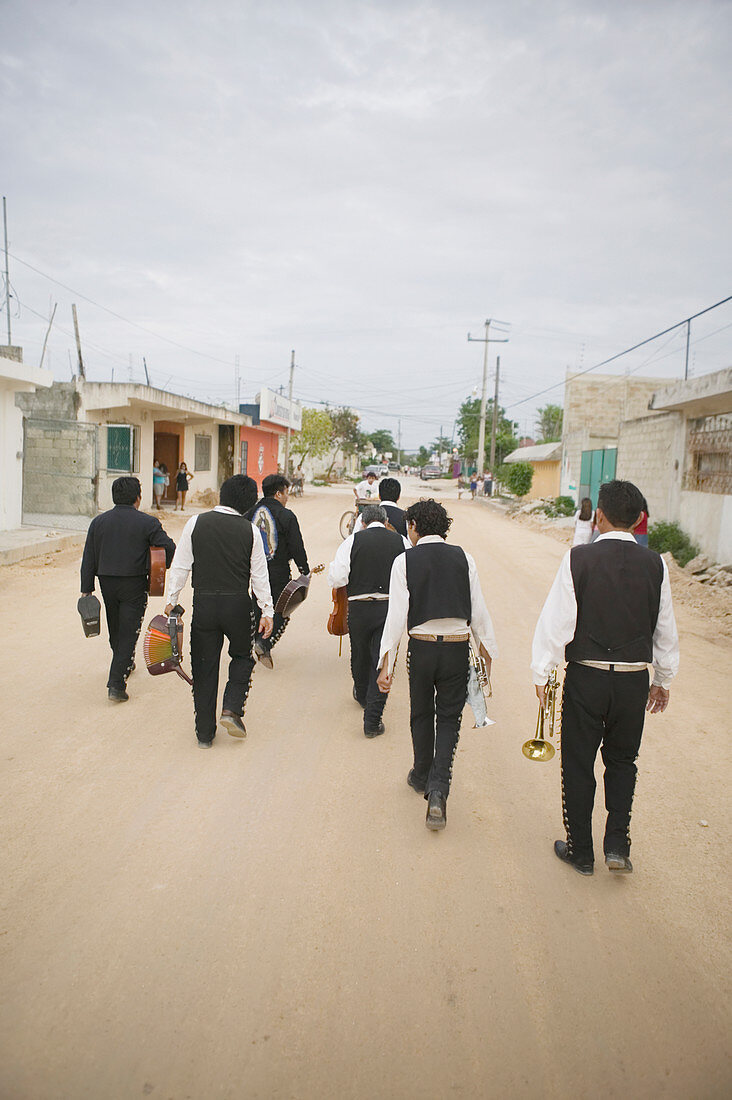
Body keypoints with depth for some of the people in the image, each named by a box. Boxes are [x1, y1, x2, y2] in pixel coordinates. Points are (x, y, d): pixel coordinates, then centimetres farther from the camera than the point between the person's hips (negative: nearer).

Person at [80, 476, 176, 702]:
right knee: (128, 632, -1)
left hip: (107, 583, 5)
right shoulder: (147, 523, -9)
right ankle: (116, 684, -8)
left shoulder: (98, 522, 4)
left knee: (115, 630, 22)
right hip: (134, 584, -4)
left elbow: (88, 559, 4)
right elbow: (169, 548, -13)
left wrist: (87, 589, 7)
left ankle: (125, 664, 45)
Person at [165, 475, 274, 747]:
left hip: (204, 604, 1)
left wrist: (171, 601, 5)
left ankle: (205, 732, 17)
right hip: (238, 605, 0)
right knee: (243, 657, 22)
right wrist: (267, 611, 6)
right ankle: (231, 710, 5)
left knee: (204, 667, 10)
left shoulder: (196, 523, -2)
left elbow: (180, 566, -2)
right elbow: (259, 575, 0)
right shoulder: (250, 530, -3)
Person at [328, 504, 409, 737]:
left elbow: (336, 579, -10)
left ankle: (362, 696, 49)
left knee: (360, 656, 23)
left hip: (359, 608, 1)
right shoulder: (401, 542, 0)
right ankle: (372, 721, 1)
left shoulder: (352, 541, -5)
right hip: (391, 607, 0)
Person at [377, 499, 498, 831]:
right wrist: (487, 653, 12)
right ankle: (438, 787, -2)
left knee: (421, 714, 20)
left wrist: (386, 664, -5)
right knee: (449, 717, 13)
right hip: (458, 647, 1)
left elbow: (397, 614, -9)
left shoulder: (405, 561, -5)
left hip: (422, 647, -1)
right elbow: (478, 611, 2)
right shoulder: (462, 558, 1)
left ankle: (422, 776, 39)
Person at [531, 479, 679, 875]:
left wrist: (542, 673, -1)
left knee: (578, 764, 12)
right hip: (634, 680, 3)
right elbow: (666, 630, 5)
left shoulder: (579, 558, -12)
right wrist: (663, 680, 18)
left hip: (585, 678, -2)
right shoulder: (655, 564, -3)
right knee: (622, 761, 23)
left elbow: (556, 620, -11)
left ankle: (580, 850, 25)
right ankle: (617, 843, 18)